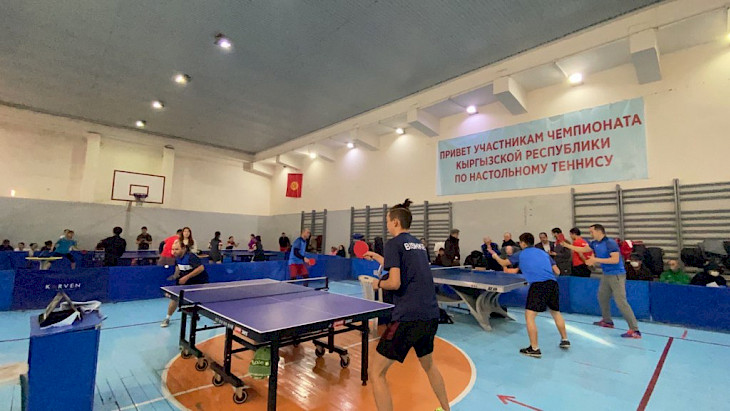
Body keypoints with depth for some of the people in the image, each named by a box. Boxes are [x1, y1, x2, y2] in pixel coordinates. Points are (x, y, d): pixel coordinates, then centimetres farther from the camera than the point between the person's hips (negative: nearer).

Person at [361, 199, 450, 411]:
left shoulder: (394, 243, -7)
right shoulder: (419, 244, 14)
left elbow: (395, 283, -16)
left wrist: (378, 284, 4)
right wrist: (378, 257, 32)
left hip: (408, 318, -8)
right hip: (431, 316, 9)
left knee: (377, 372, 5)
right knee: (428, 364, 32)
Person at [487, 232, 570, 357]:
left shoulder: (520, 254, 12)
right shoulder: (543, 253, 22)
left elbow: (504, 263, 26)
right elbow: (557, 271, 19)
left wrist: (496, 256, 45)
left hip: (538, 285, -6)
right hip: (552, 283, 6)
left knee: (529, 316, -1)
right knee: (556, 313, 27)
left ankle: (534, 349, -1)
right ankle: (565, 340, 39)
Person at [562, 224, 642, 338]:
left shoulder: (610, 243, -19)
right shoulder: (595, 243, 5)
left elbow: (615, 260, -26)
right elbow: (582, 249, 15)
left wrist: (596, 260, -25)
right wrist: (566, 244, 10)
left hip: (616, 275, -9)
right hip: (606, 275, 9)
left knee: (621, 302, -10)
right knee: (602, 297, 17)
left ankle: (635, 330, -3)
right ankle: (607, 321, 32)